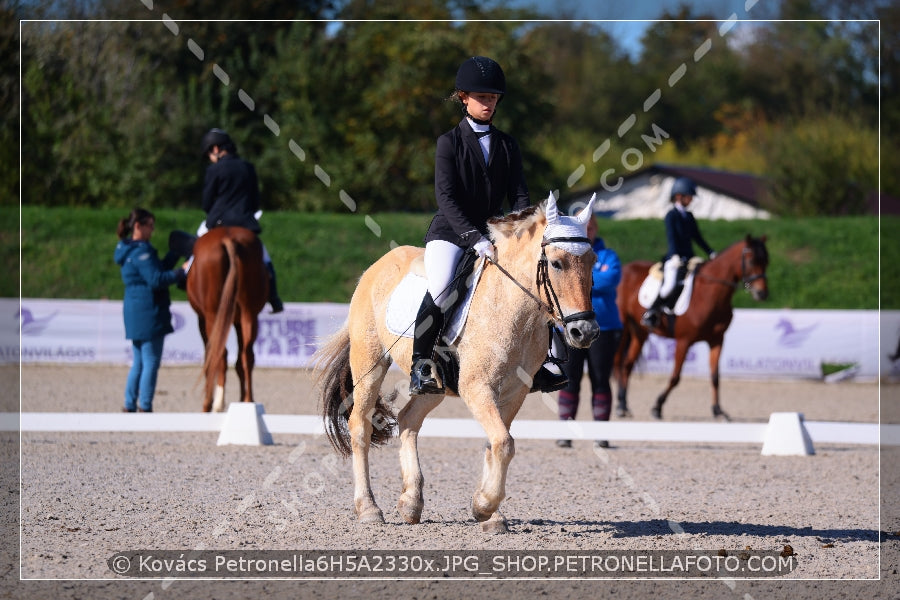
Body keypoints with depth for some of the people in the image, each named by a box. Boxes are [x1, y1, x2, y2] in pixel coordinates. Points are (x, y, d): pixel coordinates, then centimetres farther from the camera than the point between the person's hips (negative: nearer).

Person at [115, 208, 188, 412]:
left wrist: (177, 253, 16)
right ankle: (145, 407, -4)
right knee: (151, 362, -5)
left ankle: (129, 405, 16)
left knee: (139, 363, 15)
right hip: (148, 313, -10)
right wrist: (181, 272, -16)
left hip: (134, 312, 10)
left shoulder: (129, 250, 15)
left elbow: (157, 268, 20)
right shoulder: (141, 252, -15)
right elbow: (156, 280, -22)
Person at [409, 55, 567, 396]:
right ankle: (421, 365, -21)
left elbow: (518, 196, 7)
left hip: (493, 232, 5)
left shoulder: (507, 146, 11)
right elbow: (445, 198, -12)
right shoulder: (450, 143, -2)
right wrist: (474, 238, -24)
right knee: (441, 288, -31)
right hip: (450, 233, -5)